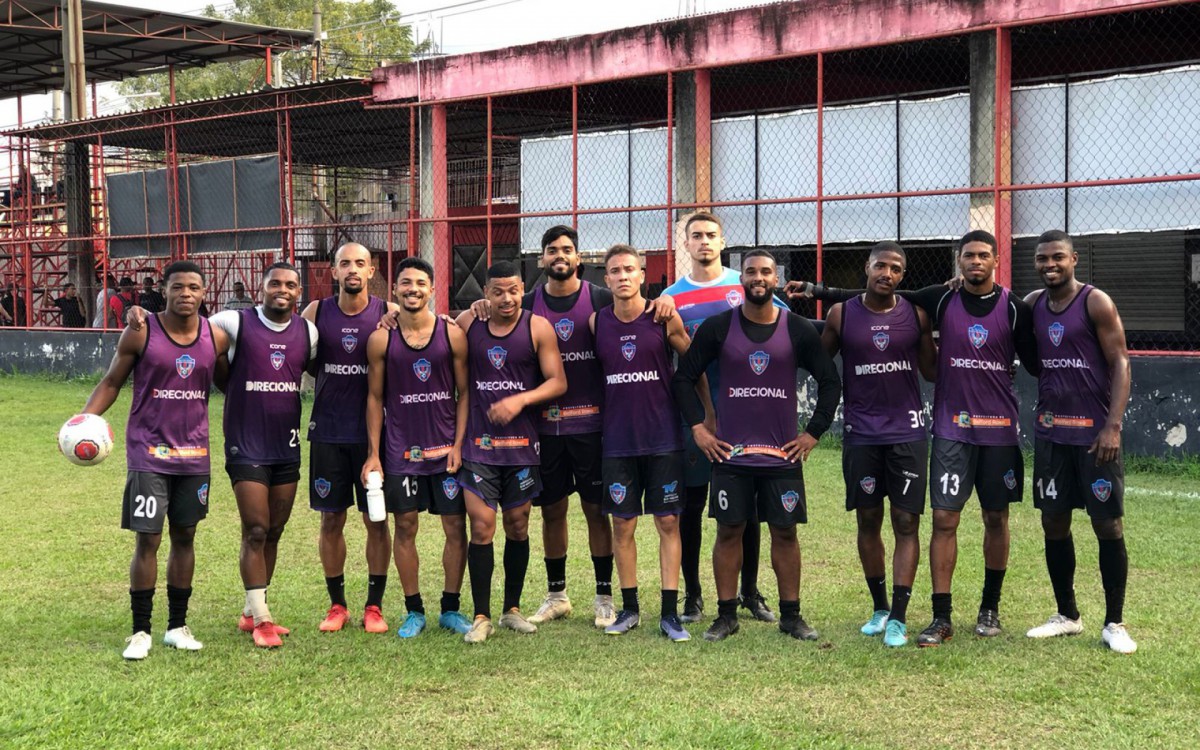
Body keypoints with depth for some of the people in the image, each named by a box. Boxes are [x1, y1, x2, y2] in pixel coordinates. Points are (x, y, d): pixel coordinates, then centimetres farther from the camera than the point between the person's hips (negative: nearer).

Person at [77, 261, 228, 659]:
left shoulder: (216, 338, 1)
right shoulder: (140, 334, -7)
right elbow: (112, 381, 1)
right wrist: (86, 418, -13)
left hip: (194, 453, 3)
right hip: (149, 451, -3)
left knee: (184, 537, 10)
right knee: (147, 539, -4)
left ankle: (177, 626, 21)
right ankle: (140, 632, 8)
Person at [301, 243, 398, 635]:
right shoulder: (316, 312, 2)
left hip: (373, 432, -1)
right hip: (327, 433, 1)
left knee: (377, 520, 3)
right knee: (331, 520, 7)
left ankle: (374, 606, 14)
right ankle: (337, 605, 19)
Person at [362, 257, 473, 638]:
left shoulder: (452, 334, -1)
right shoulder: (381, 340, 1)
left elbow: (465, 392, 2)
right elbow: (375, 397, 5)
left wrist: (459, 444, -7)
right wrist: (373, 453, 0)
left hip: (446, 447, 0)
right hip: (401, 449, 0)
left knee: (456, 527, 3)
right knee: (405, 528, 5)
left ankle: (451, 609, 17)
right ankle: (414, 611, 17)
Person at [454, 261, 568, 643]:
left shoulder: (538, 328, -1)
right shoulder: (466, 324, 3)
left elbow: (558, 382, -4)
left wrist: (521, 399, -18)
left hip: (522, 442, 0)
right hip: (478, 442, 0)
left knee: (517, 525, 9)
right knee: (481, 525, -6)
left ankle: (512, 609, 24)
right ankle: (481, 617, 2)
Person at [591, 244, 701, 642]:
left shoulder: (664, 318, -4)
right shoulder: (596, 322, 2)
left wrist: (708, 414, 3)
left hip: (664, 437, -2)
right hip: (618, 440, 2)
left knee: (668, 523, 1)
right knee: (622, 525, 6)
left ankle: (670, 613, 6)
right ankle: (629, 609, 18)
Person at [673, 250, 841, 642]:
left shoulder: (798, 330, 1)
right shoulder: (718, 327, 0)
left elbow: (830, 381, 8)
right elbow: (684, 378, 6)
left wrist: (814, 432, 2)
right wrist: (697, 427, -1)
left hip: (783, 452, 0)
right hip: (729, 451, 0)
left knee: (785, 532, 4)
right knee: (729, 531, 3)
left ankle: (791, 615, 15)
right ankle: (726, 615, 13)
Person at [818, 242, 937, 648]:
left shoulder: (916, 315, 1)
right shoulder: (841, 315, -1)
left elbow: (932, 371, 8)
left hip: (907, 432, 0)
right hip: (860, 433, 0)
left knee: (906, 522, -3)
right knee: (868, 521, 8)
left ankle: (899, 618, 1)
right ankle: (879, 607, 23)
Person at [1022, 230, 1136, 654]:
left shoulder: (1096, 303, -7)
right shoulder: (1032, 305, 8)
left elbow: (1120, 364, -10)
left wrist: (1113, 426, -19)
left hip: (1094, 433, -5)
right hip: (1050, 432, 5)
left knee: (1108, 524, -1)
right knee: (1053, 522, 8)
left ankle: (1114, 624, 8)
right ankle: (1067, 616, 21)